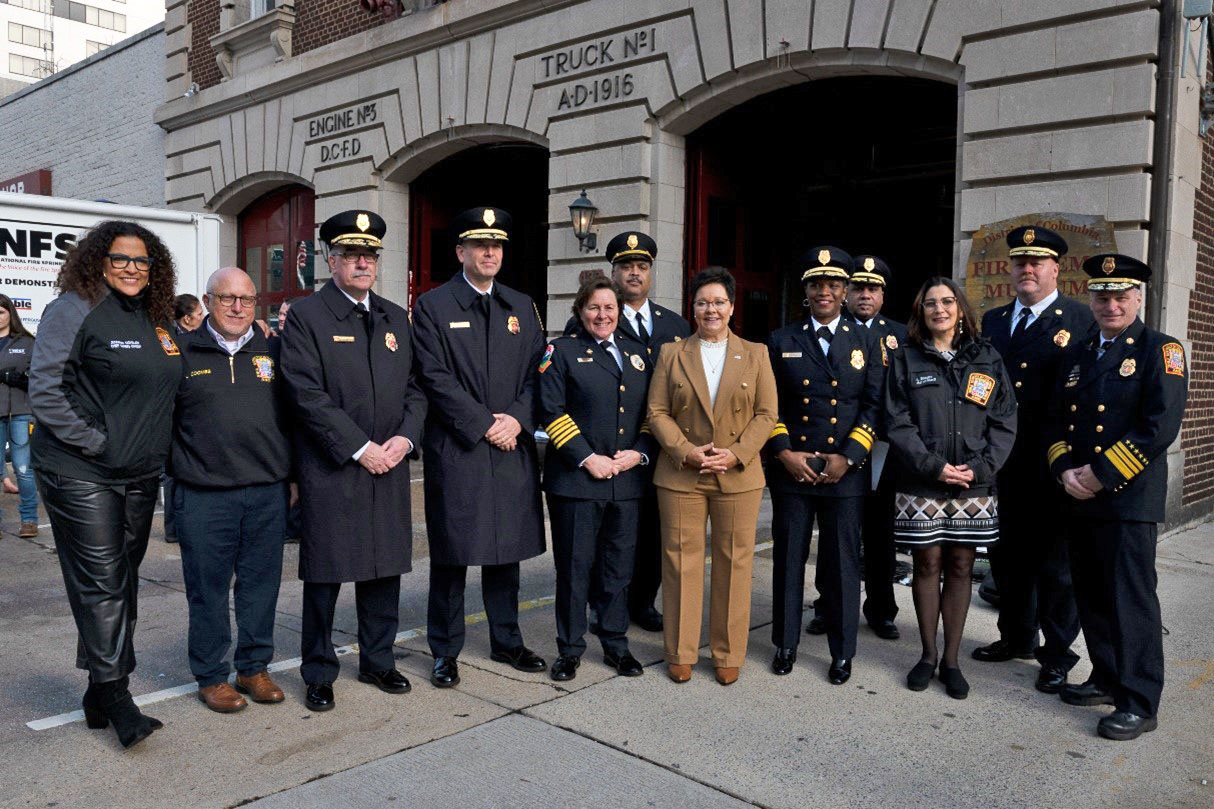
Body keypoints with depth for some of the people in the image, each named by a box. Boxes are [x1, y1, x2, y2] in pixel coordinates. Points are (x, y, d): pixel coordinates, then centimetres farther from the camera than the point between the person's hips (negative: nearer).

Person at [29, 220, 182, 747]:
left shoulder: (157, 318, 12)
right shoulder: (73, 309, -7)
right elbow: (44, 390, -12)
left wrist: (154, 449, 11)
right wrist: (93, 442, -15)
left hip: (139, 476, 7)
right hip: (81, 475, -7)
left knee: (122, 581, 11)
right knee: (101, 583, -7)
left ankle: (103, 693, 23)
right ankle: (114, 697, 1)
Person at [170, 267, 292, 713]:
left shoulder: (272, 351, 9)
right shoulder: (183, 351, 3)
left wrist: (289, 471, 7)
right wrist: (177, 469, 0)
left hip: (267, 492, 3)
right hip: (204, 494, -2)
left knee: (261, 583, 10)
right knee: (208, 588, 6)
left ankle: (254, 667, 25)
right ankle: (211, 676, 21)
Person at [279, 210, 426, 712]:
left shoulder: (397, 319, 13)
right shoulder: (305, 316, -4)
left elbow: (415, 388, 12)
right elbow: (308, 395, -12)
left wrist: (405, 437, -6)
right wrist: (361, 449, -15)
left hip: (389, 468, 5)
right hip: (330, 470, -5)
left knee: (384, 569, 12)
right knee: (324, 575, 4)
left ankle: (378, 662, 28)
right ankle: (319, 674, 19)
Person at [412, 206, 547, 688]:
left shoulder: (521, 307, 14)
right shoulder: (433, 306, 0)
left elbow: (535, 373, 9)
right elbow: (436, 378, -9)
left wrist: (517, 420, -8)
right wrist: (484, 425, -13)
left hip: (513, 449, 4)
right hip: (455, 450, -4)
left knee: (506, 551, 12)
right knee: (451, 555, 3)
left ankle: (507, 642, 27)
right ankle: (445, 651, 17)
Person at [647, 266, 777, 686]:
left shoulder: (755, 354, 8)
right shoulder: (671, 353, 7)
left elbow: (766, 414, 2)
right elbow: (657, 412, 1)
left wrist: (736, 454, -12)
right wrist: (686, 451, -12)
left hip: (739, 476, 0)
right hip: (680, 475, 0)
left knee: (734, 563, 5)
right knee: (681, 561, 4)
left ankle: (729, 655, 18)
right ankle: (680, 653, 16)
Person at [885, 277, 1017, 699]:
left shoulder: (987, 359, 7)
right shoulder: (905, 361, 4)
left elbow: (1004, 422, 3)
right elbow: (897, 423, -3)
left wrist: (980, 468, -10)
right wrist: (933, 467, -13)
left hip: (974, 486, 1)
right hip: (921, 485, -1)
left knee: (961, 566, 6)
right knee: (927, 564, 5)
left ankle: (951, 660, 17)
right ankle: (927, 655, 18)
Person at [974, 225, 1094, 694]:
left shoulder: (1079, 321, -4)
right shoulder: (993, 320, 12)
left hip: (1053, 466, -5)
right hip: (1003, 462, 5)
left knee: (1054, 562, 5)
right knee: (1007, 556, 15)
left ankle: (1057, 655, 19)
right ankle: (1017, 637, 32)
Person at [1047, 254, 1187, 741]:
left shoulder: (1160, 350, -3)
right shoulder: (1078, 354, 16)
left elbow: (1160, 426, -14)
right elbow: (1056, 420, 14)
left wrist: (1102, 474, -16)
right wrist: (1064, 470, -4)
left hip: (1129, 496, -6)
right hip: (1079, 498, 6)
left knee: (1130, 598, -3)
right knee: (1091, 596, 13)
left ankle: (1139, 702, 6)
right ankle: (1108, 679, 28)